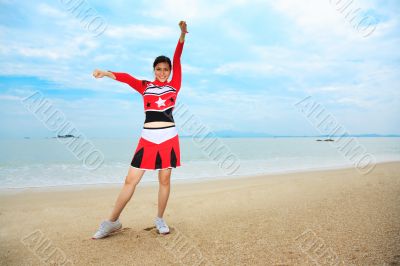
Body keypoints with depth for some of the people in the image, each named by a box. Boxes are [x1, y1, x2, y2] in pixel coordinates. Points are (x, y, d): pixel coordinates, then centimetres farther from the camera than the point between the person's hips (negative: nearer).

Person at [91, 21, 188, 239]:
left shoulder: (174, 86, 8)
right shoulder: (144, 86, 8)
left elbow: (177, 60, -2)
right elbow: (127, 78, -11)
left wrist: (182, 35, -10)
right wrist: (107, 73, -29)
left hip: (169, 137, 1)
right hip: (148, 138, 0)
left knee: (164, 180, 6)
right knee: (130, 180, 1)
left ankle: (160, 219, 23)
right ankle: (112, 222, 13)